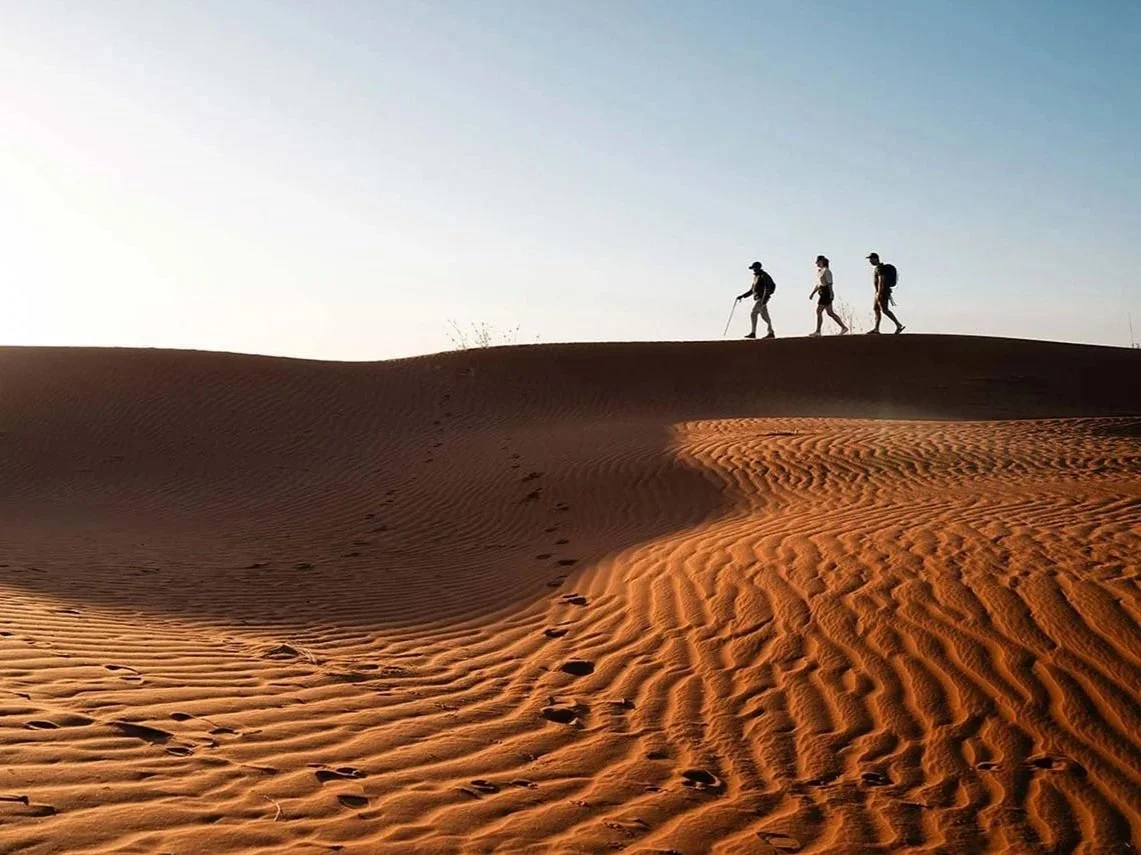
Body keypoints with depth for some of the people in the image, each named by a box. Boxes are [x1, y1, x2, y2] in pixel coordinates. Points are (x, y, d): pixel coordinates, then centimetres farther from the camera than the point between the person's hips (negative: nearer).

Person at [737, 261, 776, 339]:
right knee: (764, 315, 6)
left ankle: (753, 333, -11)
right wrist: (742, 296, 21)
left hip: (761, 299, -9)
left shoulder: (763, 276, -8)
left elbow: (768, 288, -17)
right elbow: (752, 290, 26)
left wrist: (765, 298, -27)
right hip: (758, 299, 9)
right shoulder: (756, 277, 21)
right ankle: (771, 333, 6)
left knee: (753, 314, -13)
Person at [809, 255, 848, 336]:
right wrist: (812, 293, 19)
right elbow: (818, 284, 24)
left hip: (826, 293, -10)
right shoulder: (819, 271, 18)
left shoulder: (826, 271, -11)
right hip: (823, 294, 10)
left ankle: (818, 332, -9)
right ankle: (844, 327, 14)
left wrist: (831, 294, -25)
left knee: (819, 311, -10)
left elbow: (829, 283, -18)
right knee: (830, 313, 11)